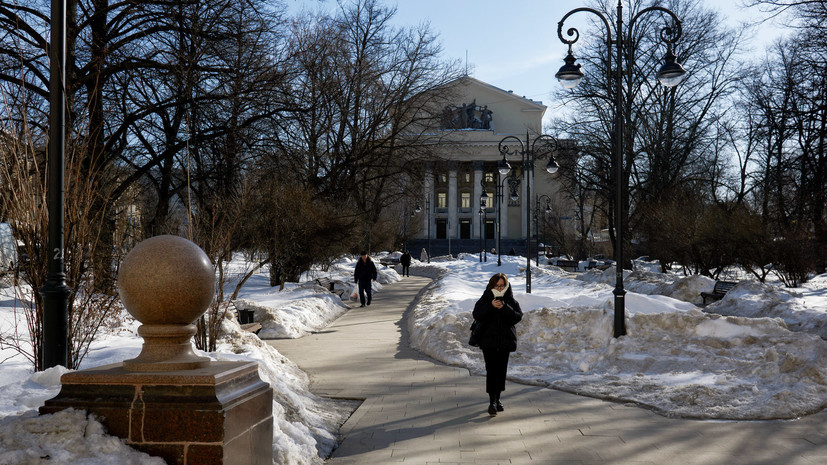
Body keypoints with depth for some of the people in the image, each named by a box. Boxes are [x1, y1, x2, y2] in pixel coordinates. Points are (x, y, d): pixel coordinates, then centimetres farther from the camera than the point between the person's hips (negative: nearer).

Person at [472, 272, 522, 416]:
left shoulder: (511, 300, 6)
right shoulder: (485, 299, 2)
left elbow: (518, 317, -7)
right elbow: (477, 315, -12)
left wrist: (504, 308, -22)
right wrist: (491, 306, -25)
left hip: (505, 341, 2)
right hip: (488, 340, -2)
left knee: (501, 370, 9)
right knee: (491, 370, -10)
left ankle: (497, 399, 25)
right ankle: (492, 401, -11)